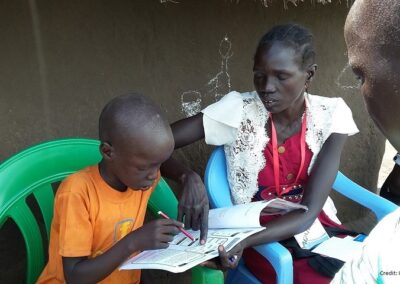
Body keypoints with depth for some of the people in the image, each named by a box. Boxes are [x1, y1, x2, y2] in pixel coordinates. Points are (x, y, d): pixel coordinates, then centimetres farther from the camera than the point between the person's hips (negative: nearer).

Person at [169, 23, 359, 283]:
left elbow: (308, 212, -18)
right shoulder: (238, 110, -12)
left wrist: (243, 241, -33)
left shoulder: (331, 115, -9)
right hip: (266, 240, -3)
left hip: (319, 230, 3)